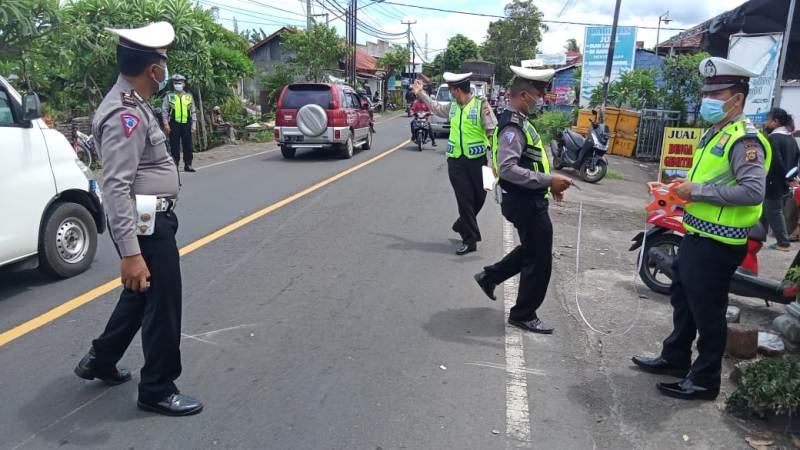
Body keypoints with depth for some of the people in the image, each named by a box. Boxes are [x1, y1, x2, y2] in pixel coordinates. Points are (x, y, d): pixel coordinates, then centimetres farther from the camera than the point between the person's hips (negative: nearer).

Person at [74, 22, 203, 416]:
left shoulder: (131, 104, 11)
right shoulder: (126, 115, -22)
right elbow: (116, 187, -28)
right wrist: (130, 252, -31)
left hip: (152, 220, 10)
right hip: (145, 226, -10)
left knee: (140, 294, 24)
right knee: (163, 305, 2)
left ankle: (100, 361, 41)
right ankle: (157, 391, 19)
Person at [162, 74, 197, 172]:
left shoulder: (189, 97, 13)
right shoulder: (169, 96, 7)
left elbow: (193, 112, 13)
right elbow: (164, 111, 4)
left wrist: (194, 124, 5)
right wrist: (166, 124, -5)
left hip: (186, 124, 2)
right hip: (174, 124, -2)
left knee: (188, 145, 2)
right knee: (174, 146, 1)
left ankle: (188, 165, 9)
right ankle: (175, 164, 8)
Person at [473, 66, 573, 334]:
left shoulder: (518, 121, 11)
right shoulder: (513, 126, -21)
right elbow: (508, 168, -33)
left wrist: (549, 183, 13)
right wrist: (548, 180, -30)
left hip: (527, 200, 10)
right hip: (525, 203, -10)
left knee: (531, 250, 26)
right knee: (539, 260, 3)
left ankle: (490, 276, 34)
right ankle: (523, 315, 17)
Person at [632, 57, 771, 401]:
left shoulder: (744, 139, -18)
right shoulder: (715, 133, 14)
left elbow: (753, 191, -30)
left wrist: (699, 191, -25)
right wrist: (688, 188, 9)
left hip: (717, 243, -10)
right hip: (697, 236, 11)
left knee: (707, 311, 1)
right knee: (682, 300, 21)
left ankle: (705, 379, 16)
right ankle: (675, 358, 38)